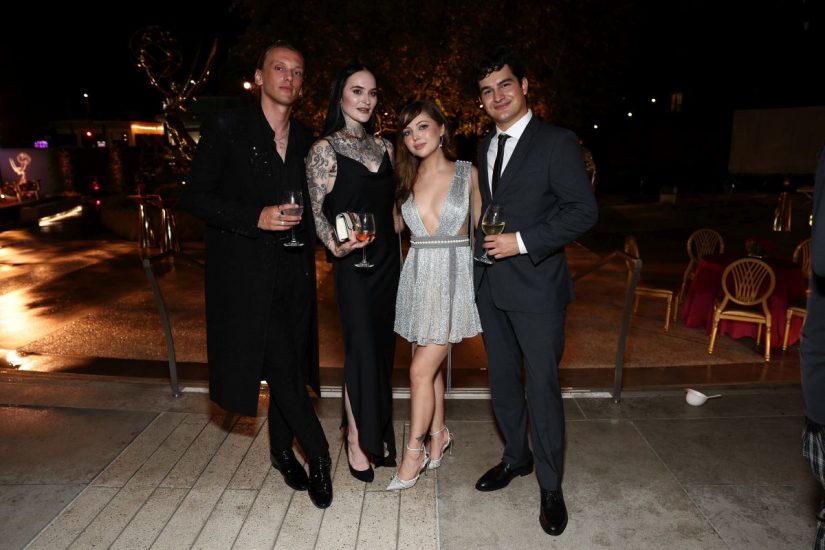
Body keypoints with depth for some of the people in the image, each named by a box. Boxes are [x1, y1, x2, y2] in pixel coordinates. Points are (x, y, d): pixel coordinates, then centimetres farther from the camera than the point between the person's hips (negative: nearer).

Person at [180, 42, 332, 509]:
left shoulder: (306, 139, 11)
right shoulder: (226, 127, -4)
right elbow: (195, 196, -7)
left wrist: (315, 233, 4)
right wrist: (256, 218, -19)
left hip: (293, 270, 5)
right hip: (247, 271, -5)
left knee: (288, 364, 12)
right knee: (281, 365, -8)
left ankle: (283, 450, 30)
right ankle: (318, 454, 9)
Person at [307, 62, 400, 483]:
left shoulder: (384, 146, 11)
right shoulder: (325, 148, -6)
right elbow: (316, 212, -8)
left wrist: (397, 251, 12)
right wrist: (335, 244, -26)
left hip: (388, 259, 6)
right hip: (354, 262, -5)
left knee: (382, 347, 11)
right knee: (361, 350, 0)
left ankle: (378, 434, 28)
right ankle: (355, 440, 20)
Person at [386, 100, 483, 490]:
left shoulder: (468, 173, -2)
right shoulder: (406, 179, 7)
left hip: (455, 276, -4)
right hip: (418, 276, 4)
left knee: (421, 368, -6)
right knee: (431, 364, 13)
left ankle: (414, 452, 11)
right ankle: (439, 434, 33)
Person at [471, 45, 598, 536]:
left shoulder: (557, 143, -8)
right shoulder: (486, 147, 14)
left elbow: (584, 211, -14)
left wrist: (522, 241, -19)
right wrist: (482, 245, 7)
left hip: (536, 285, -6)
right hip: (491, 285, 7)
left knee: (542, 387, 1)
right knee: (502, 380, 17)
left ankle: (551, 487, 20)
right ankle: (516, 457, 38)